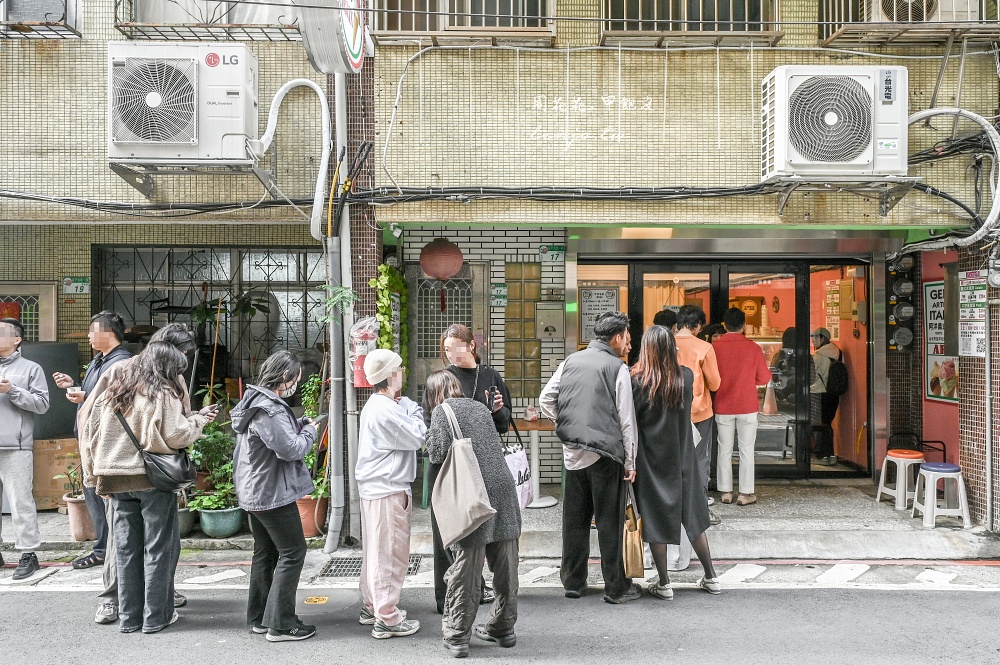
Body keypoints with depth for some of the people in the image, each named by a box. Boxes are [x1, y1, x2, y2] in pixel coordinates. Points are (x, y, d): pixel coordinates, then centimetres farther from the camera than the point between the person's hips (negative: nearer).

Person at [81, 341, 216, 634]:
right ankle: (156, 616, 8)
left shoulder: (112, 392, 10)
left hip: (117, 478, 6)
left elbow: (90, 431, 11)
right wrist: (199, 420, 2)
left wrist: (96, 472, 16)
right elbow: (176, 435, -15)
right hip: (153, 478, -6)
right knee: (159, 547, 4)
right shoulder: (163, 394, -9)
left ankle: (128, 616, 17)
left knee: (127, 548, 12)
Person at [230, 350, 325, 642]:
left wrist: (299, 426, 7)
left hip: (254, 493, 11)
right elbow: (291, 449, -24)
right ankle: (280, 624, -1)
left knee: (265, 553, 18)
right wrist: (310, 431, -8)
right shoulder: (270, 410, -23)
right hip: (273, 494, -11)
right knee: (292, 552, -3)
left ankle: (259, 618, 25)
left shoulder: (255, 401, 10)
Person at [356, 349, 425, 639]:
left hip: (374, 487, 11)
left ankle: (371, 607, 29)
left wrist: (408, 409, 2)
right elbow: (418, 438, -15)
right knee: (390, 553, -4)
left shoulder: (376, 405, 13)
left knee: (375, 551, 18)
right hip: (388, 490, -11)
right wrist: (414, 410, -2)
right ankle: (387, 619, 0)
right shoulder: (386, 411, -20)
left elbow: (407, 437, 14)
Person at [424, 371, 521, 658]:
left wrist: (430, 440, 13)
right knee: (505, 565, 12)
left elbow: (438, 454, -6)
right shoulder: (480, 407, 18)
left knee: (465, 568, 1)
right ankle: (503, 627, 25)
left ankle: (457, 636, 9)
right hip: (503, 489, 5)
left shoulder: (441, 411, 2)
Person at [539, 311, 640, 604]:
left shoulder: (570, 362, 8)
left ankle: (573, 582, 22)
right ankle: (616, 587, 10)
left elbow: (545, 399, 9)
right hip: (605, 453, -5)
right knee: (609, 521, 3)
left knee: (575, 519, 13)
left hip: (572, 452, 5)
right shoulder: (617, 368, -6)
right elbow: (626, 420, -6)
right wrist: (630, 462, -1)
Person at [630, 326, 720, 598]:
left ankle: (664, 583, 12)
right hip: (683, 460, 4)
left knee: (655, 520, 7)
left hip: (651, 461, -3)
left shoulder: (637, 382, -15)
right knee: (692, 517, 16)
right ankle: (711, 578, 24)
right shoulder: (687, 376, -5)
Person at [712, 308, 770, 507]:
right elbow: (764, 378, -1)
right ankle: (745, 493, 7)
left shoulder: (714, 347, -7)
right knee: (746, 450, 5)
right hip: (747, 407, -1)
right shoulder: (753, 347, -8)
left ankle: (725, 492, 13)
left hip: (722, 407, 1)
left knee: (724, 450, 9)